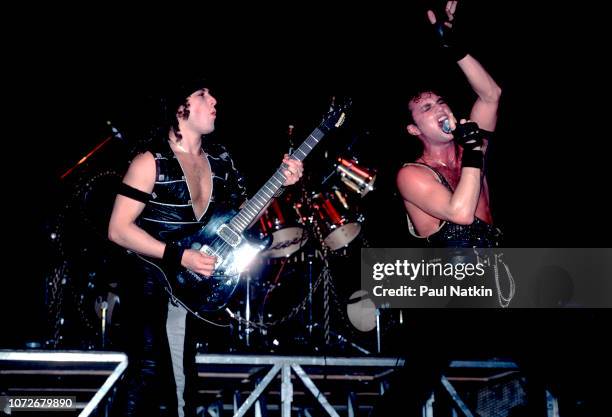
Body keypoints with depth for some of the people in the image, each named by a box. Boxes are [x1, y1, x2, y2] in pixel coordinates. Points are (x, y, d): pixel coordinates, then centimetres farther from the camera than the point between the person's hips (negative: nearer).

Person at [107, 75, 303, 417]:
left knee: (181, 384, 14)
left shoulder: (220, 160, 8)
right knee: (147, 382, -6)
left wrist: (280, 184, -5)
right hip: (155, 287, -6)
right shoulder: (152, 161, -12)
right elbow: (119, 229, -15)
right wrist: (180, 257, -22)